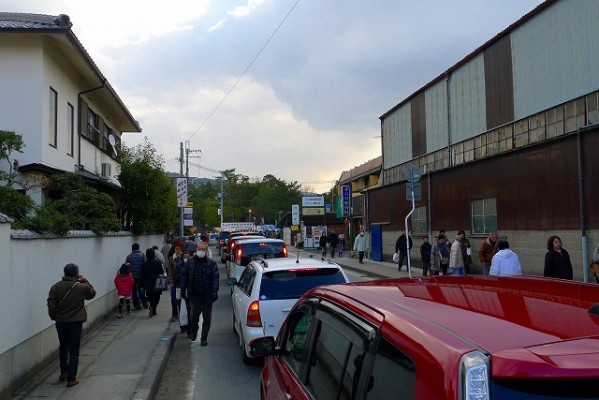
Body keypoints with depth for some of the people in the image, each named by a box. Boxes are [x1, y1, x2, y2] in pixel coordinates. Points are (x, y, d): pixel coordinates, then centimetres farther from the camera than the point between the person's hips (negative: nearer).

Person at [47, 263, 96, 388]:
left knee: (63, 347, 24)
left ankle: (63, 373, 34)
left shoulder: (56, 287, -5)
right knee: (74, 351, 4)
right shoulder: (81, 287, -11)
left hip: (60, 322, 3)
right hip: (75, 323, -3)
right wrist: (85, 281, 9)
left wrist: (54, 317, 8)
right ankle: (71, 379, 4)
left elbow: (51, 305, -7)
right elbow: (92, 293, 8)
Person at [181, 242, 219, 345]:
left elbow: (215, 278, -5)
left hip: (207, 295, 0)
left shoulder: (211, 263, -2)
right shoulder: (190, 262, 4)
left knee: (206, 318, 6)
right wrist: (183, 290, 6)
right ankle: (194, 331, 19)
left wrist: (215, 292, -15)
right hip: (194, 294, 1)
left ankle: (204, 338, 20)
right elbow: (184, 277, 10)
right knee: (195, 313, -11)